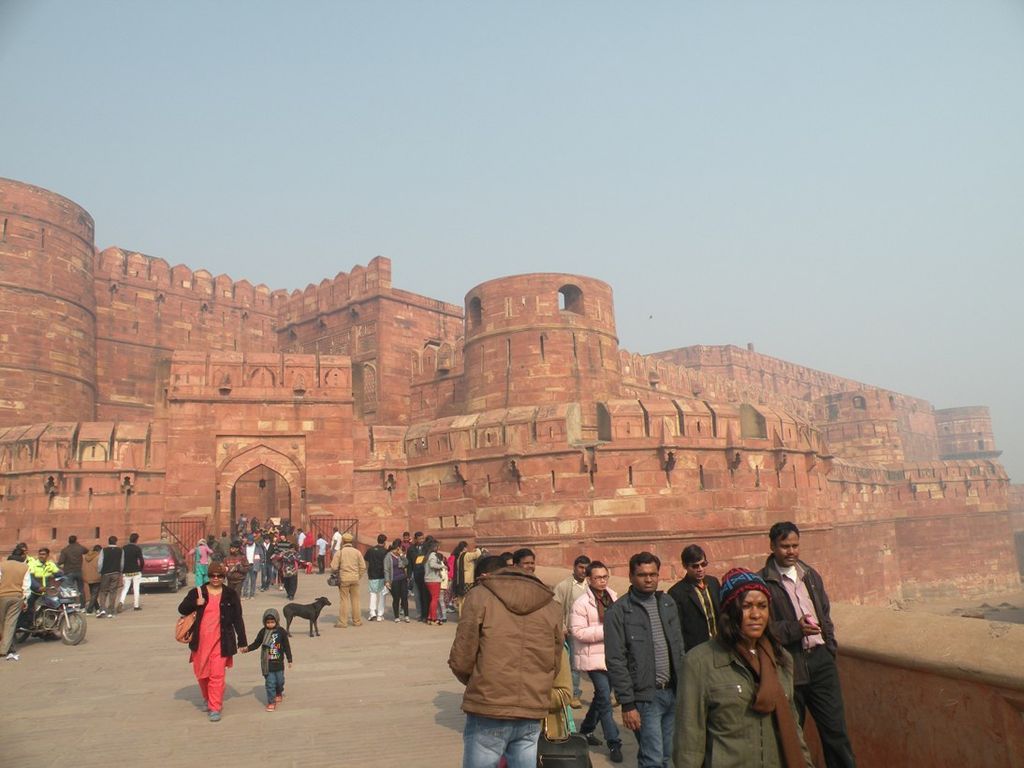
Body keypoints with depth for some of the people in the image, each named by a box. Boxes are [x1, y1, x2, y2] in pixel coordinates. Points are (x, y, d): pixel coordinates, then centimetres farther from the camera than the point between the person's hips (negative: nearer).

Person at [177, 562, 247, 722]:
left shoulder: (231, 595, 2)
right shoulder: (197, 592, 4)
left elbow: (237, 619, 5)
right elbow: (181, 609, 3)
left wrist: (242, 641, 4)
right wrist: (196, 604, -16)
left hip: (221, 641, -2)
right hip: (200, 640, 2)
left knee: (217, 675, -7)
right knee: (201, 673, 14)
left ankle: (215, 708, 1)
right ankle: (207, 699, 39)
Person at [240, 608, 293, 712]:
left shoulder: (281, 632, -5)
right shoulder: (263, 632, -3)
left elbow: (287, 646, 2)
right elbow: (256, 644, 4)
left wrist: (289, 660, 4)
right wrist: (247, 649, -14)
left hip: (279, 662, 1)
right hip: (267, 663, -1)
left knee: (280, 680, 14)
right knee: (269, 682, -4)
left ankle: (279, 693, 43)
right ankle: (271, 701, 7)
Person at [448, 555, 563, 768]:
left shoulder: (480, 596, -2)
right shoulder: (549, 604, 10)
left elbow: (461, 660, -4)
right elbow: (554, 664, 12)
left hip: (488, 711, -4)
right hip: (531, 713, 4)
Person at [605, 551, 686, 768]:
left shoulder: (667, 603, 9)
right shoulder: (618, 611, -8)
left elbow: (679, 649, 15)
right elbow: (616, 662, -10)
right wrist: (627, 704, -13)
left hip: (672, 692, 5)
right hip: (645, 697, -5)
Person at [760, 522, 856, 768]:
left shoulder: (811, 575, 11)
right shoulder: (763, 582, -10)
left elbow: (825, 614, 20)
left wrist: (830, 646, 11)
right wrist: (795, 629, -21)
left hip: (820, 659, 5)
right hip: (788, 664, -4)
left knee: (835, 728, 7)